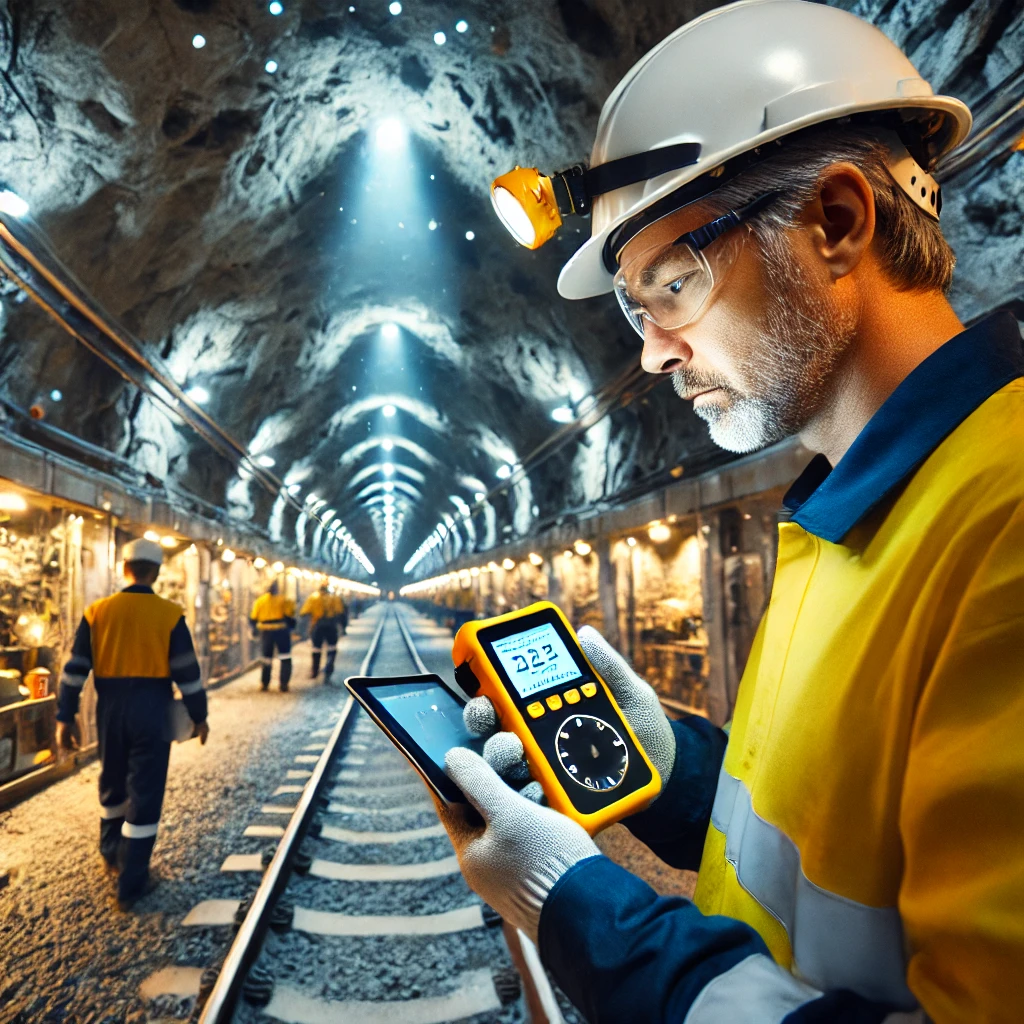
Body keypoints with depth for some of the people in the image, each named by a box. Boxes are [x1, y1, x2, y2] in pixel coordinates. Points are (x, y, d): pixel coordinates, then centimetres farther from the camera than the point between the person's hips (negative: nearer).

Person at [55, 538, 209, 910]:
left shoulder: (97, 611, -1)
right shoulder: (170, 615, -9)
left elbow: (75, 668, 0)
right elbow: (187, 671, -7)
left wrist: (65, 717, 6)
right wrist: (199, 716, 4)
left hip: (110, 709, 4)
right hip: (151, 711, -4)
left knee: (112, 782, 25)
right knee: (145, 793, 4)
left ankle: (111, 850, 47)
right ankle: (131, 884, 9)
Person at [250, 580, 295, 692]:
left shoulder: (259, 600, 8)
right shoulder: (284, 600, 2)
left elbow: (253, 619, 6)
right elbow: (289, 616, -6)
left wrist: (255, 629, 22)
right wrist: (291, 624, 9)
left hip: (265, 632, 3)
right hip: (281, 631, -2)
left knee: (266, 658, 16)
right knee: (285, 658, 6)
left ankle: (264, 683, 20)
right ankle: (284, 684, 0)